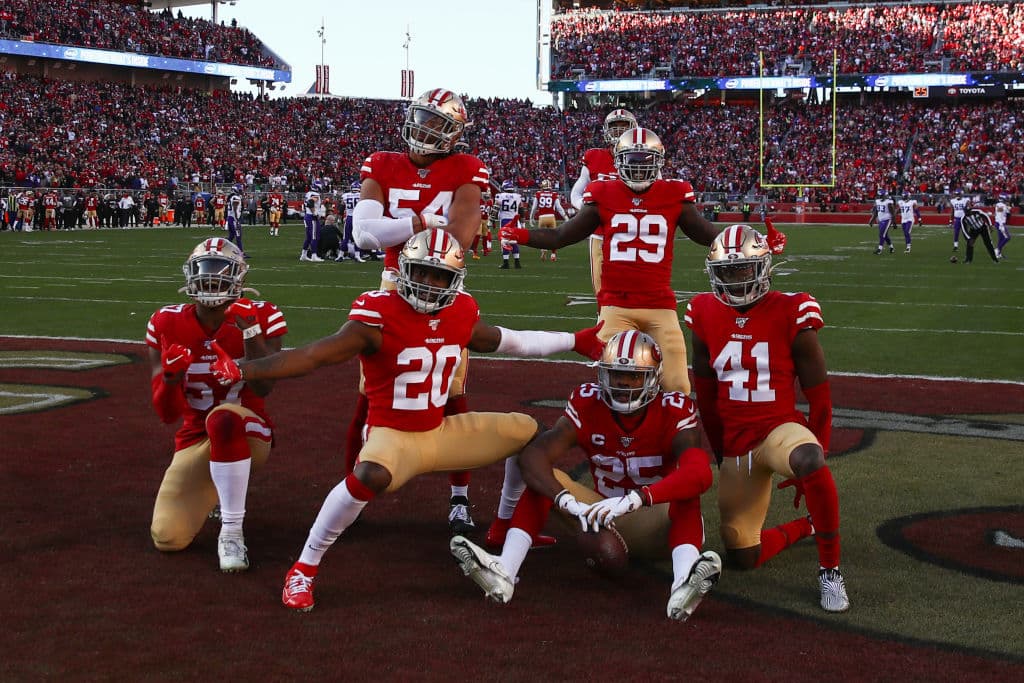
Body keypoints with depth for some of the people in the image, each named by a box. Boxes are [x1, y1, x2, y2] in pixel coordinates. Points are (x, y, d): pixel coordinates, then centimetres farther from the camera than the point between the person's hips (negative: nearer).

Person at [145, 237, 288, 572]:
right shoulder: (167, 324, -4)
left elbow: (262, 387, -25)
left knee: (223, 418, -41)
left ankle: (231, 531, -26)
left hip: (247, 434, -4)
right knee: (167, 538, -12)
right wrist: (171, 377, -25)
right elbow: (167, 414, -4)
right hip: (195, 440, 4)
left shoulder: (261, 317, -10)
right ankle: (212, 490, 25)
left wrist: (249, 327, -30)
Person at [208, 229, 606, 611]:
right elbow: (315, 356, -28)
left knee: (527, 432, 9)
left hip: (441, 432, 7)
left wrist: (575, 342, 23)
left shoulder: (461, 313, 0)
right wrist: (243, 370, -41)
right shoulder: (378, 316, -20)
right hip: (393, 435, -7)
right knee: (371, 476, -40)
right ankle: (304, 570, -23)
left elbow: (503, 341, 18)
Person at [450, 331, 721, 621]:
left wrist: (635, 499, -52)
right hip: (605, 520, 3)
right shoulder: (587, 406, -11)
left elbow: (700, 474, -38)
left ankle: (683, 585, -61)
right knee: (543, 478, -18)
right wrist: (567, 501, -45)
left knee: (685, 494, -34)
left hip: (658, 525, -3)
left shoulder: (674, 413, -18)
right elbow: (532, 455, -25)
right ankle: (503, 573, -39)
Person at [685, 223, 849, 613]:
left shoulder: (790, 316, -11)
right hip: (736, 442, 4)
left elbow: (818, 396, -4)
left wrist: (815, 457, -3)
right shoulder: (706, 317, -1)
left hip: (780, 428, -4)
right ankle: (808, 527, 34)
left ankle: (830, 570, -22)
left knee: (808, 462, -42)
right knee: (742, 558, 5)